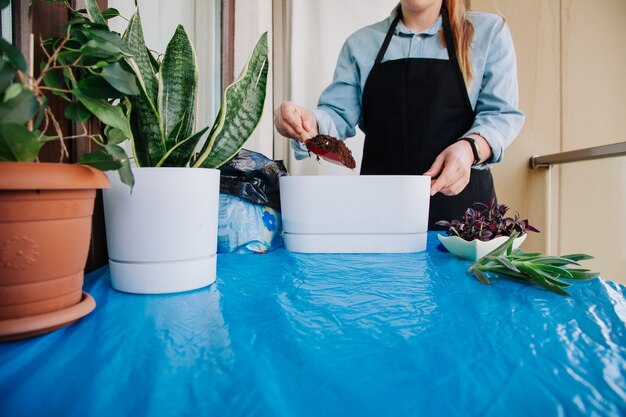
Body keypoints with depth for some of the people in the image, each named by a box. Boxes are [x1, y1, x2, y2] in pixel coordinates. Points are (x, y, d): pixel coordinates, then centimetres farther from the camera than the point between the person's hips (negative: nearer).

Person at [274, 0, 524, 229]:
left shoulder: (488, 31, 8)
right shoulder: (360, 43, 11)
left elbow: (502, 114, 0)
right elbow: (339, 115, 2)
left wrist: (470, 148, -22)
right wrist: (311, 124, -22)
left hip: (458, 197, 0)